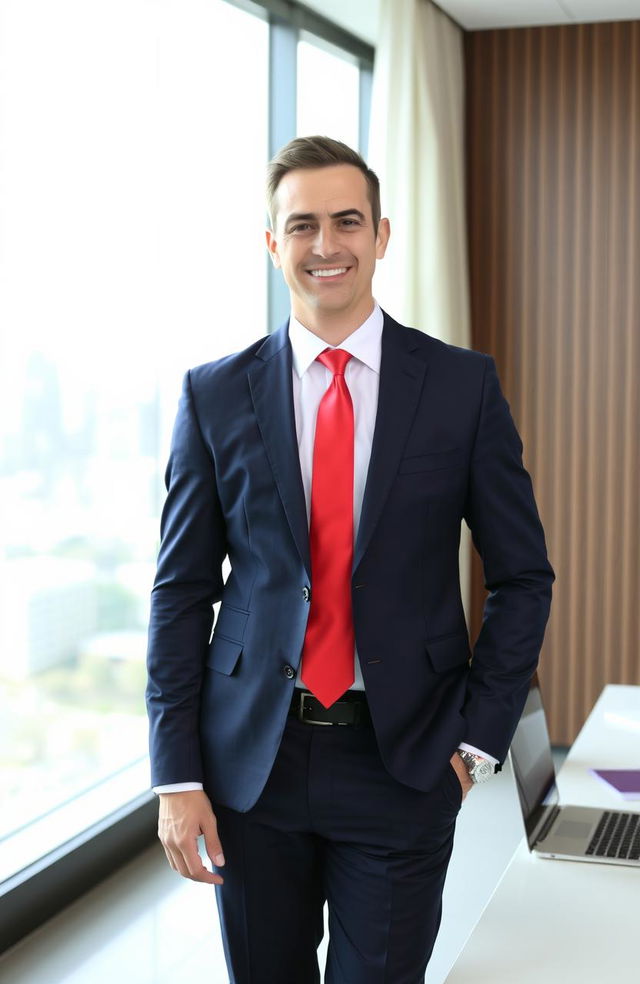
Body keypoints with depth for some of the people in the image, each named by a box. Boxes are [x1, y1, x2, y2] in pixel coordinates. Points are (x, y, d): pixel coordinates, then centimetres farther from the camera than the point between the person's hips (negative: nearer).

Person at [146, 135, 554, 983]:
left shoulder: (463, 385, -1)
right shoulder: (215, 395, 0)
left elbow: (523, 576, 3)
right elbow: (181, 589, 1)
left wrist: (479, 736, -3)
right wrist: (177, 773, -3)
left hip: (404, 759, -1)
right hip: (252, 757, 1)